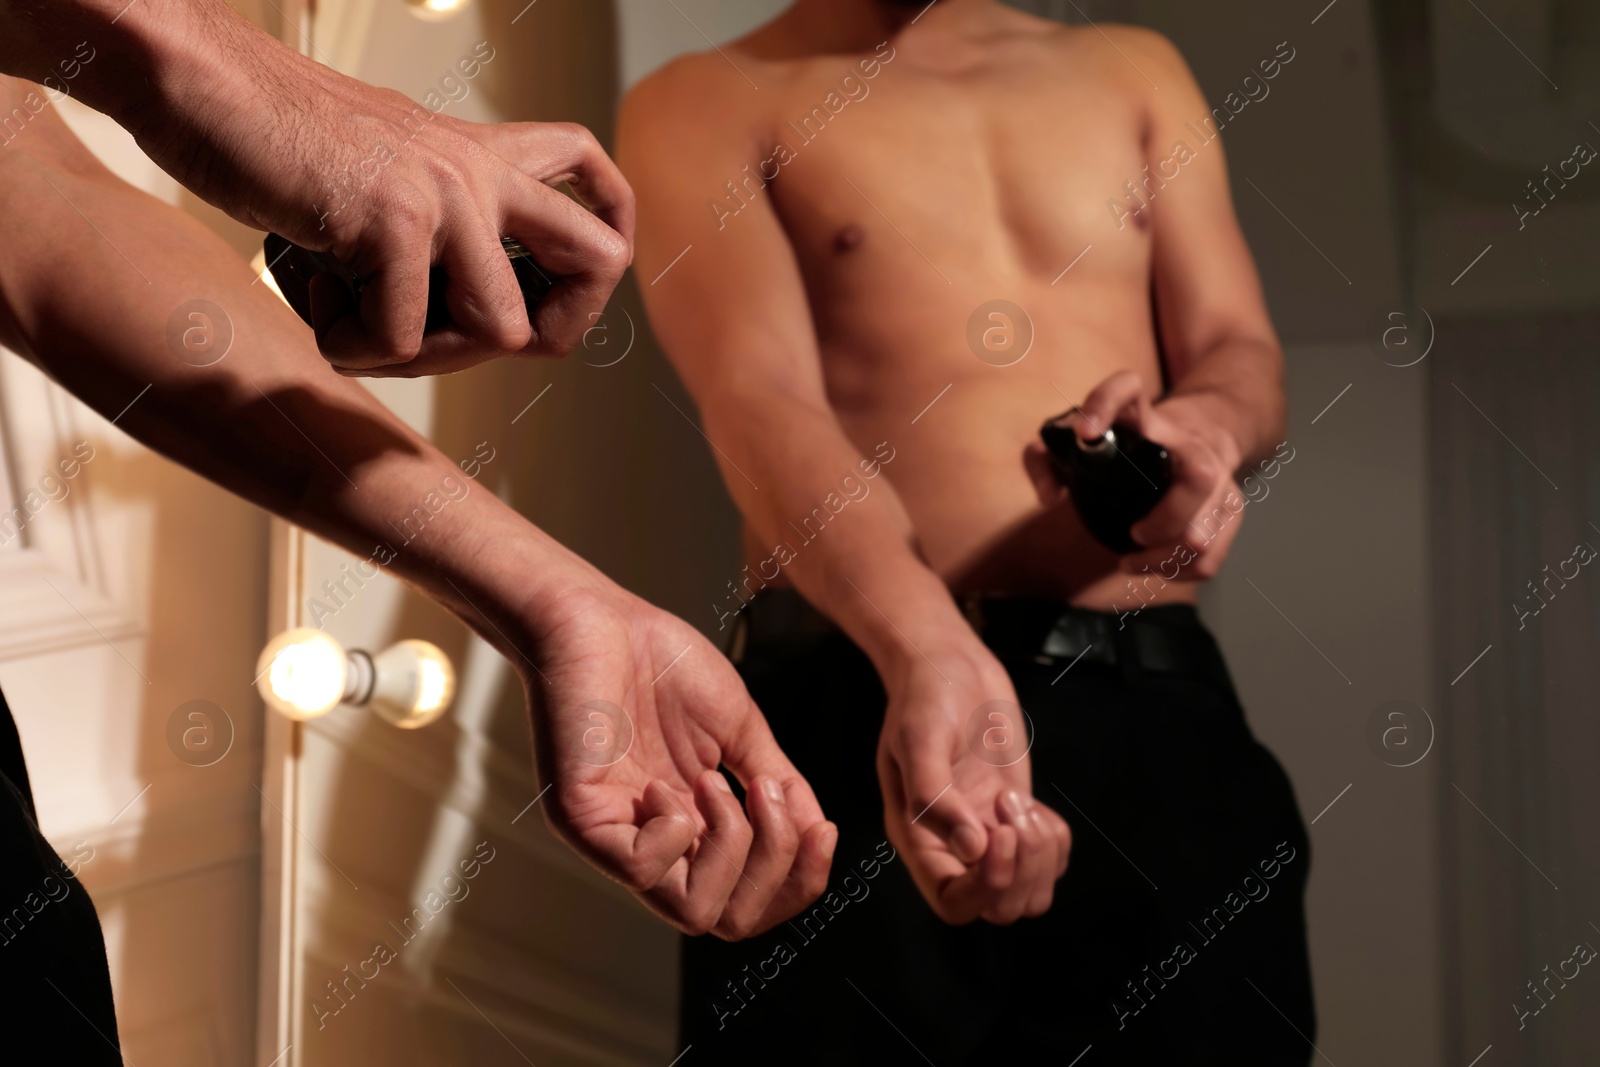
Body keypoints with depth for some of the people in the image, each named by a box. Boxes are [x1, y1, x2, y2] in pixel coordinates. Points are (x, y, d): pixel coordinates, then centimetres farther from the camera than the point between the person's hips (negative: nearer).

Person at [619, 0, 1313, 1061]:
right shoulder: (708, 101, 6)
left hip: (1163, 715, 4)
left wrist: (1199, 427, -14)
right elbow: (758, 400, -11)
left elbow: (1245, 357, 12)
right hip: (863, 710, -3)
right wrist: (925, 646, -30)